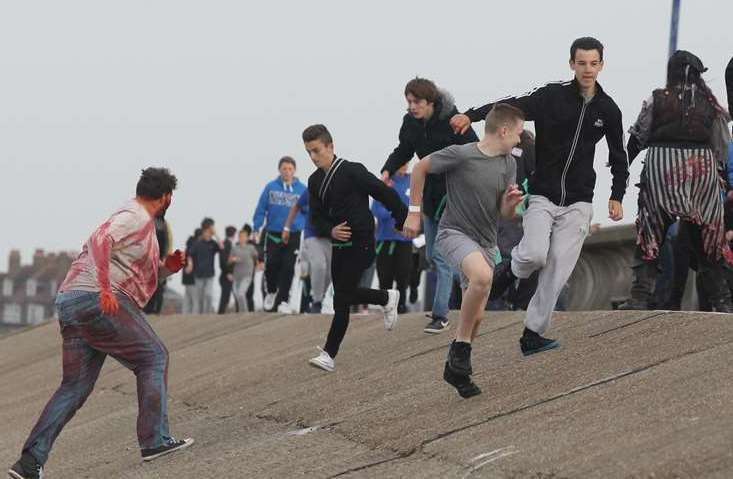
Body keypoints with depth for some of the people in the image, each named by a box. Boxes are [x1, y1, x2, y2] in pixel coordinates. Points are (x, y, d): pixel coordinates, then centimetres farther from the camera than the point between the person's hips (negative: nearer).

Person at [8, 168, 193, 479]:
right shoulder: (136, 218, -5)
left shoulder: (141, 222, 27)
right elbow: (100, 240, -22)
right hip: (97, 301, -10)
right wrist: (105, 288, -31)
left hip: (71, 303, 10)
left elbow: (139, 273, 34)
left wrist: (167, 267, 15)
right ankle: (155, 440, -4)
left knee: (75, 386, 7)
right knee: (153, 357, 2)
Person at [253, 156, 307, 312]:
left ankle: (282, 300, 1)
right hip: (273, 234, 0)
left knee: (288, 268, -5)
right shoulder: (271, 187, 0)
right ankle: (271, 292, 22)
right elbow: (261, 210, 1)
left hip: (293, 236, 0)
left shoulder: (302, 190, 2)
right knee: (271, 265, -4)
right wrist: (257, 228, -7)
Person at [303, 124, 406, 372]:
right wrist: (331, 231, -11)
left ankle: (329, 354, -6)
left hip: (360, 244, -8)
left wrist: (404, 220, -6)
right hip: (339, 245, 8)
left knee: (342, 299, -9)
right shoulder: (315, 181, 7)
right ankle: (387, 298, 42)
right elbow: (317, 218, 10)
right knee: (346, 294, 16)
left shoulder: (352, 171, -14)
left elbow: (385, 194, -10)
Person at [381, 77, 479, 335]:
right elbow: (404, 150, 16)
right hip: (430, 193, 7)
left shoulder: (452, 122, -18)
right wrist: (388, 170, -2)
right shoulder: (410, 122, 0)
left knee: (441, 254, -12)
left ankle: (440, 314, -11)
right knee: (432, 255, 14)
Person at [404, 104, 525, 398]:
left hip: (485, 241, 7)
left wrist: (511, 203, -19)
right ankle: (460, 345, -20)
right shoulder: (460, 155, -17)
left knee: (475, 316, 7)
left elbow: (506, 214, 4)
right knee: (483, 276, -35)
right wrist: (414, 213, -3)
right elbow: (420, 169, -4)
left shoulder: (508, 164, 2)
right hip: (454, 233, -7)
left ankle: (456, 369, 28)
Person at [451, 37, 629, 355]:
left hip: (577, 203, 2)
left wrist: (617, 197, 9)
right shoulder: (552, 97, -5)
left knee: (558, 269, -4)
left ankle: (532, 334, 6)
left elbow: (619, 158, 17)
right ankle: (511, 273, 13)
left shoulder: (608, 110, 5)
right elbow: (514, 106, -17)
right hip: (542, 196, -2)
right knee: (535, 254, -22)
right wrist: (472, 116, -32)